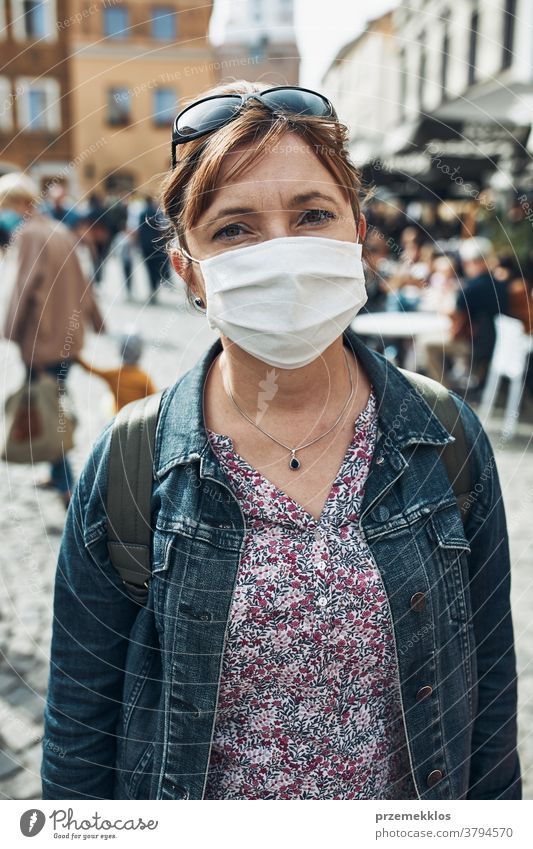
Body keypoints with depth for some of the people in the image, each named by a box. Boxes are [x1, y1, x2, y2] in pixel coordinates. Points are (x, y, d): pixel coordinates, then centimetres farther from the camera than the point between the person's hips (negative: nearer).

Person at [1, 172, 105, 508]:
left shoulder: (28, 233, -12)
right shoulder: (61, 231, 11)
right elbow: (81, 285, 15)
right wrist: (97, 323, 20)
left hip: (42, 341, -8)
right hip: (69, 337, 8)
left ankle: (69, 487, 0)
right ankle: (59, 475, 30)